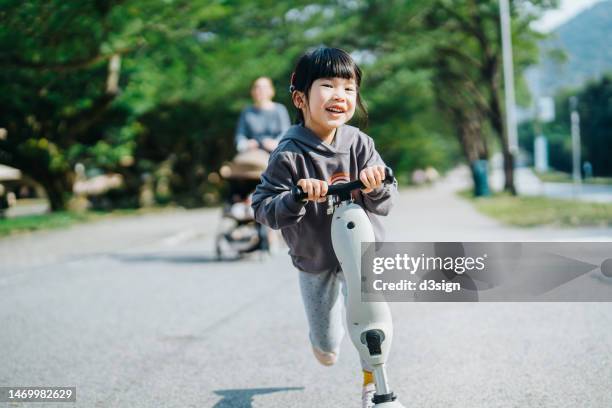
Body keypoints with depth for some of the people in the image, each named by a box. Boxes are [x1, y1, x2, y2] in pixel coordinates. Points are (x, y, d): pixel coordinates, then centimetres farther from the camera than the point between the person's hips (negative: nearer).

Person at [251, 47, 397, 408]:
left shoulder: (360, 144, -13)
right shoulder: (289, 156, -21)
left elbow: (385, 203, -13)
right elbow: (264, 208, -21)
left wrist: (377, 187, -35)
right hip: (315, 260, -1)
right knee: (327, 353, 12)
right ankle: (329, 328, 51)